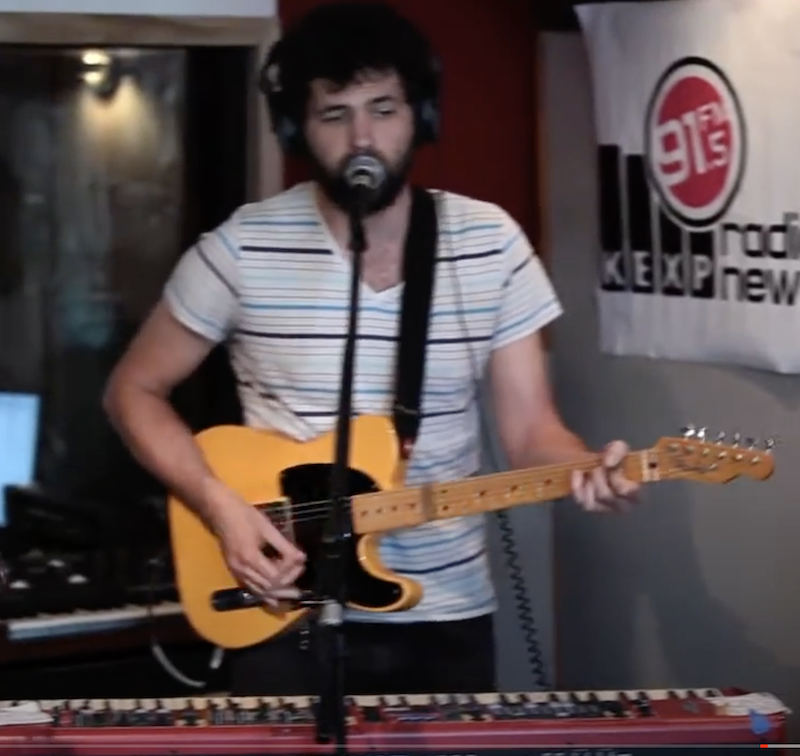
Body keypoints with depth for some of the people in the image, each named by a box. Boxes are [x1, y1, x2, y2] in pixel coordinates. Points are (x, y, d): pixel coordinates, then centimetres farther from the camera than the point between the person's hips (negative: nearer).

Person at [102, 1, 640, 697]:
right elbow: (135, 391, 2)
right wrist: (221, 506, -13)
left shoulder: (490, 242, -3)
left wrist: (588, 468, -25)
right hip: (288, 612, -2)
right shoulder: (245, 248, -8)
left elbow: (530, 429, -2)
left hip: (449, 614, 2)